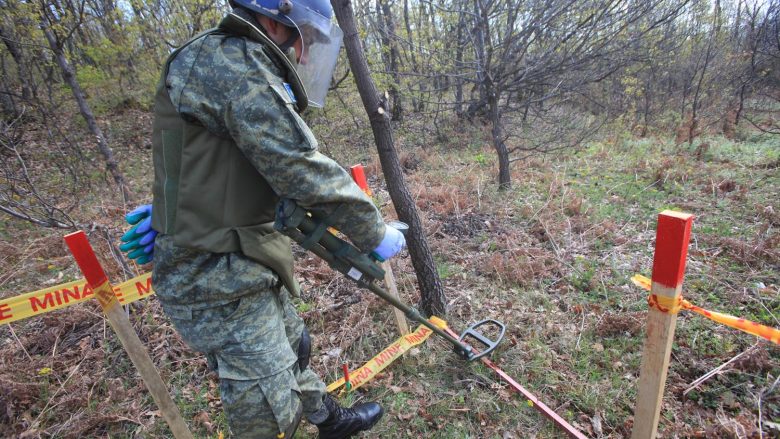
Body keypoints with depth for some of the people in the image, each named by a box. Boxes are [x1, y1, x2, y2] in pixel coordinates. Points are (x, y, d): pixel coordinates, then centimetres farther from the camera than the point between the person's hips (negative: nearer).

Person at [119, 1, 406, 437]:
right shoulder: (234, 62, -19)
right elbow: (301, 170, -25)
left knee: (294, 347, 27)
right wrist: (375, 232, -15)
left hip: (241, 266, 10)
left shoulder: (245, 68, 16)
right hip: (219, 286, -10)